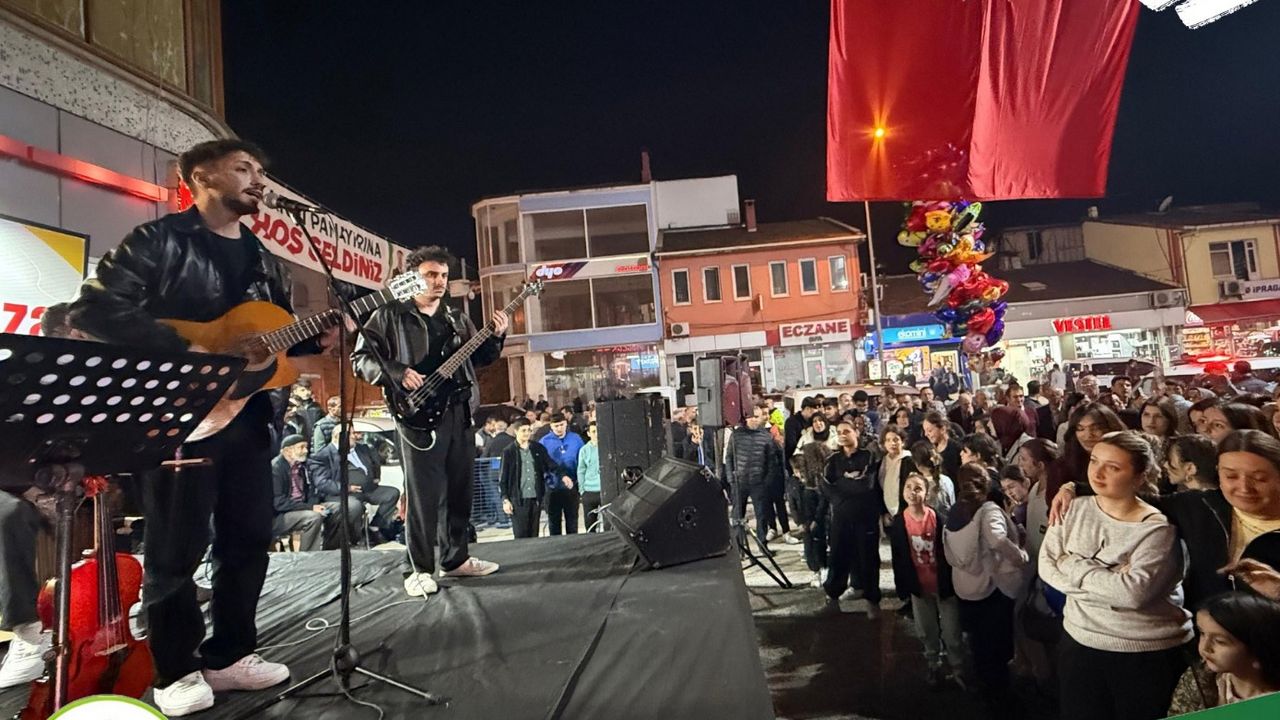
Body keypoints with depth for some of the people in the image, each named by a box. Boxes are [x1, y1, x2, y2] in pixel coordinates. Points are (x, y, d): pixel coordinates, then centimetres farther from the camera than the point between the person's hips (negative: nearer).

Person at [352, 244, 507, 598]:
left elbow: (477, 358, 18)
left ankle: (457, 558, 25)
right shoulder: (389, 315, 0)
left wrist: (496, 337, 1)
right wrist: (397, 373, -17)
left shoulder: (457, 318, 16)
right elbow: (361, 358, -4)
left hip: (460, 413, 6)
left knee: (459, 491, 12)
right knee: (424, 494, -3)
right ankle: (420, 569, 10)